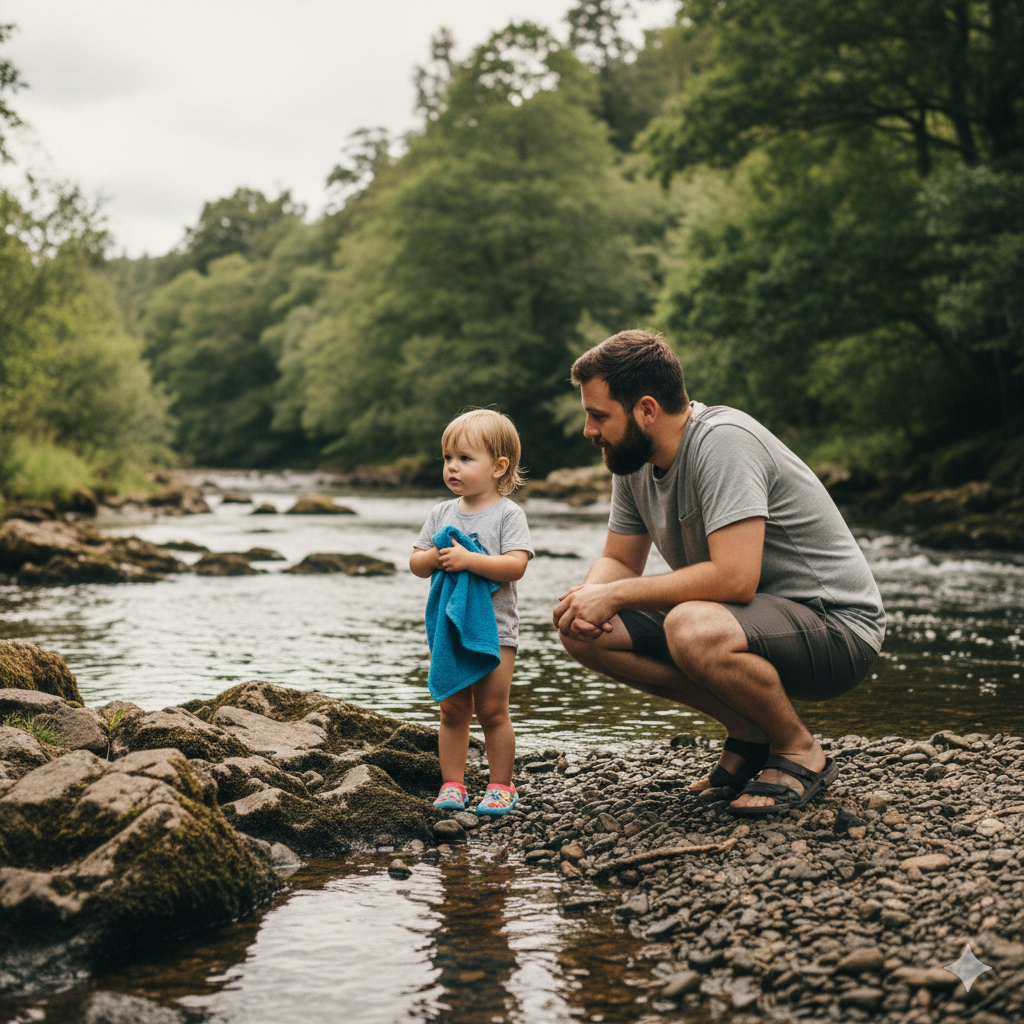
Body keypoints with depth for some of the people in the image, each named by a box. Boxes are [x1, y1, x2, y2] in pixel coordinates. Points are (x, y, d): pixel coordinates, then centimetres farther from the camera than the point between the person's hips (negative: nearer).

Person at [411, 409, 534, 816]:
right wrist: (433, 558, -12)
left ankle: (500, 787, 11)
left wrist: (468, 559, -25)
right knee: (452, 711, 8)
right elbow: (415, 563, 11)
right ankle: (452, 784, 16)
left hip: (493, 629, -4)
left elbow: (516, 565, -18)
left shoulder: (508, 514, -6)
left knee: (492, 711, -1)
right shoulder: (441, 513, 9)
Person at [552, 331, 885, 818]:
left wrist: (615, 594, -24)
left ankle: (801, 753, -10)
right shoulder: (635, 459, 1)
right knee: (585, 631, -6)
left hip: (838, 627, -8)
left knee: (692, 629, -38)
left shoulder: (722, 442, -25)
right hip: (750, 617, 9)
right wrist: (587, 596, -13)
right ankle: (748, 733, 3)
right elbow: (619, 561, 11)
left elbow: (733, 578, -33)